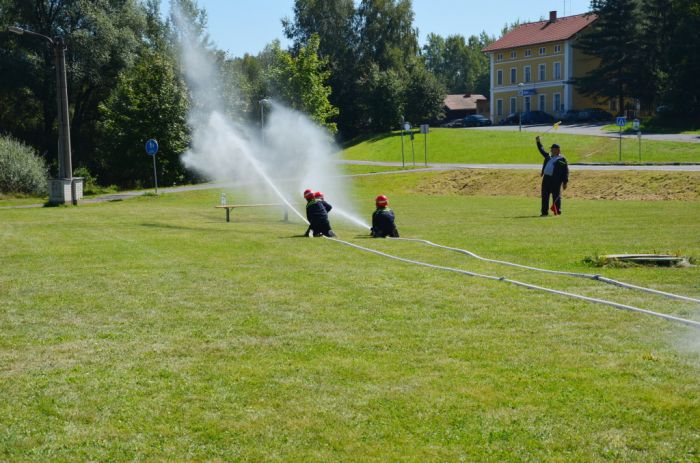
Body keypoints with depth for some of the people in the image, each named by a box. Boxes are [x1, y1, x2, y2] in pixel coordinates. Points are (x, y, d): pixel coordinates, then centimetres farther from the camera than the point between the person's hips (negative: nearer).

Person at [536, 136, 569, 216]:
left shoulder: (562, 159, 1)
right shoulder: (548, 157, 21)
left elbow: (566, 171, -2)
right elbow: (542, 150, 35)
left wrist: (565, 182, -8)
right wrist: (538, 142, 32)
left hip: (556, 180, -6)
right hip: (546, 178, 6)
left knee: (556, 196, -3)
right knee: (545, 196, 4)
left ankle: (557, 211, 5)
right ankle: (544, 212, 8)